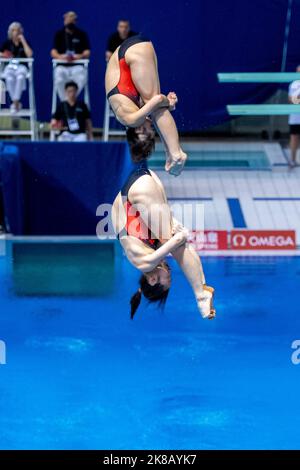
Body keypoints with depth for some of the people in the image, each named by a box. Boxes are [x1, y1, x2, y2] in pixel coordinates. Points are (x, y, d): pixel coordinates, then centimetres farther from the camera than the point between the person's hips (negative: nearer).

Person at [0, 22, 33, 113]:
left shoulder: (24, 42, 6)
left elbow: (29, 55, -12)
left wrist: (23, 41, -9)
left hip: (21, 66, -1)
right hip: (9, 66, 1)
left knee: (20, 77, -39)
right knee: (10, 79, -37)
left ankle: (15, 102, -35)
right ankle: (16, 102, -26)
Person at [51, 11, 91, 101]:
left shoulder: (82, 34, 9)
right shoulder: (59, 34, 10)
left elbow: (87, 52, 4)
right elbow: (53, 52, 3)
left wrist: (80, 56, -19)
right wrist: (61, 56, -20)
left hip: (77, 65, 0)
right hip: (62, 66, 0)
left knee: (81, 79, -33)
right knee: (59, 80, -32)